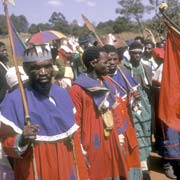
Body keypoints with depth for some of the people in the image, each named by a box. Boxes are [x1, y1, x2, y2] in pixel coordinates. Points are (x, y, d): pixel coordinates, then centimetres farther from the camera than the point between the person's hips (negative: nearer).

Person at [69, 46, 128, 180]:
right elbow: (75, 123, -13)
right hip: (92, 147, -7)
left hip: (110, 144, 7)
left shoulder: (105, 84, 11)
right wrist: (81, 152, -14)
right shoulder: (77, 89, -13)